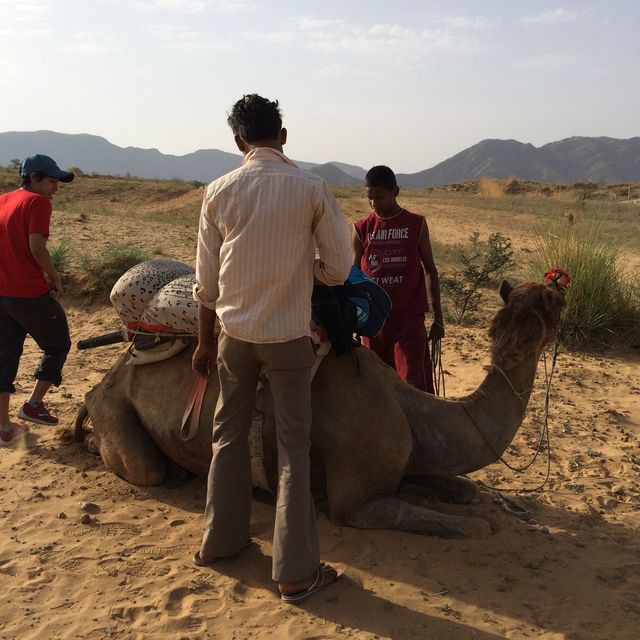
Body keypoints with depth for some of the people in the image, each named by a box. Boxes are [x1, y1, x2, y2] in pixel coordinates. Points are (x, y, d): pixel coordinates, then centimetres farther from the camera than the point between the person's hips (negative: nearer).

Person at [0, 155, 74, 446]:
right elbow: (36, 247, -21)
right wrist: (56, 279, -8)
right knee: (58, 346, 15)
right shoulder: (37, 202, -10)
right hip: (31, 294, -7)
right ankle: (34, 404, 15)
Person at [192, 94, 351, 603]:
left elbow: (207, 281, 3)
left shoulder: (220, 192, -2)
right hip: (288, 335, -2)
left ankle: (221, 541, 32)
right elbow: (338, 269, -4)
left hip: (235, 332, 3)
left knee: (230, 435, 18)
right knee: (293, 446, 5)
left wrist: (205, 342, 14)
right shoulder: (312, 189, -8)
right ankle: (296, 572, 10)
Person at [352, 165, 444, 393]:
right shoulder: (361, 229, 4)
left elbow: (430, 270, 7)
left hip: (409, 318, -2)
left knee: (413, 386, -6)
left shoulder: (416, 224, 1)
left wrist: (438, 317, 6)